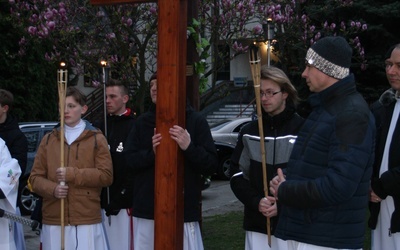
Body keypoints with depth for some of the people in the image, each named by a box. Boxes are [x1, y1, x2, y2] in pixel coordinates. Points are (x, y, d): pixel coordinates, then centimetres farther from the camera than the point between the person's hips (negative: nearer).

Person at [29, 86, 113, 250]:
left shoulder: (96, 138, 4)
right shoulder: (48, 140, 12)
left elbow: (106, 176, -4)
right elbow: (35, 177, 10)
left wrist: (73, 174, -12)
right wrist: (52, 189, -10)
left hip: (87, 220, -2)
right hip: (53, 220, 3)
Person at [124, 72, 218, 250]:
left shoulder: (195, 121, 1)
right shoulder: (142, 122, 11)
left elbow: (211, 165, -2)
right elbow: (129, 160, 6)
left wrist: (189, 148, -20)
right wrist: (151, 153, -14)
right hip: (146, 211, 3)